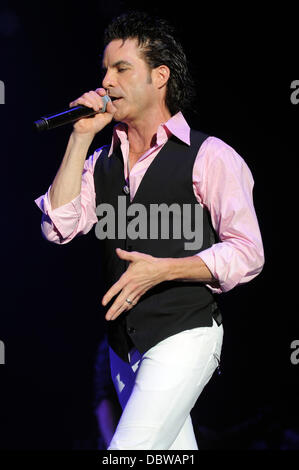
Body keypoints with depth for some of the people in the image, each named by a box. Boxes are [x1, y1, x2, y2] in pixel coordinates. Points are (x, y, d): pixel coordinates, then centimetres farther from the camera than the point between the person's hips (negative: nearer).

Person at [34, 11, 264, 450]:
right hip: (124, 345, 6)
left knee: (129, 449, -19)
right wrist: (81, 136, -5)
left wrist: (163, 270, -22)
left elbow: (247, 254, -9)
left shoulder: (209, 157, -6)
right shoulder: (103, 161, 11)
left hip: (182, 336, -6)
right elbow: (59, 226, -3)